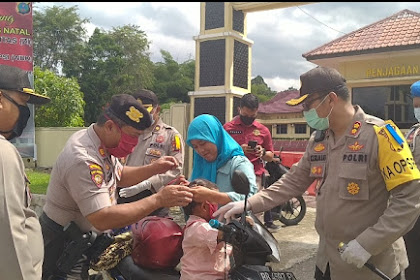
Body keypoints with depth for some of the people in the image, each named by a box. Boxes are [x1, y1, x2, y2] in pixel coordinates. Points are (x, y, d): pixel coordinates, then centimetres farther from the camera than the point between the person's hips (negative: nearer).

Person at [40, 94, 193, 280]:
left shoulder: (100, 141, -3)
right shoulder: (83, 161, -32)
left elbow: (119, 176, 14)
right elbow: (102, 219, -37)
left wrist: (153, 169, -3)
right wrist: (158, 200, -36)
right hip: (63, 245, -9)